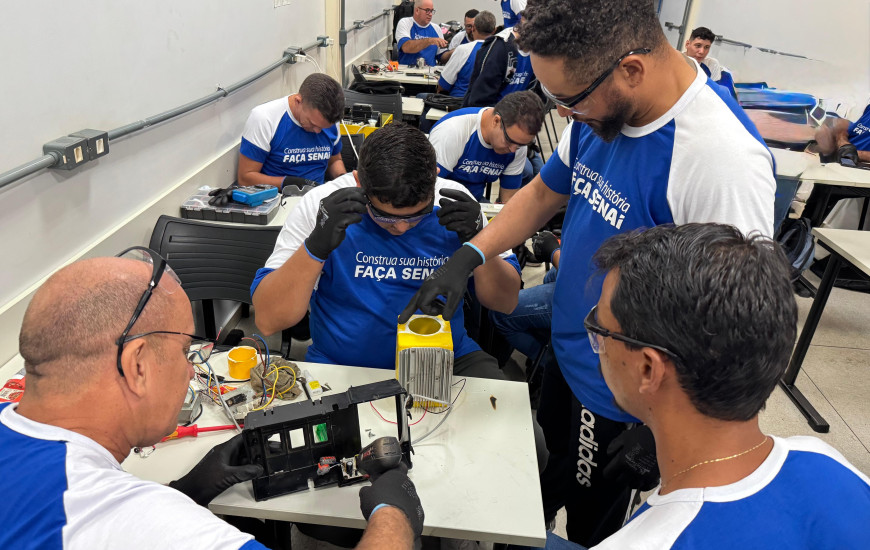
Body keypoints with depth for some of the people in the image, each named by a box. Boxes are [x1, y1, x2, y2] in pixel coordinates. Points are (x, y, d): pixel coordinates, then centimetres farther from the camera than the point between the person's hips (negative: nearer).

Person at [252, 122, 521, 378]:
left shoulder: (454, 203, -5)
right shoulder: (320, 205, -11)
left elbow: (506, 303, 0)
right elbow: (267, 320, -14)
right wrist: (316, 245, -28)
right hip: (342, 365, -1)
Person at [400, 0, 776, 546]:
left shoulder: (723, 160, -32)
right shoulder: (601, 112, -8)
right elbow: (542, 194, 7)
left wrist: (665, 430, -17)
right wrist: (467, 258, -5)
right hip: (567, 357, 7)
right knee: (543, 484, 30)